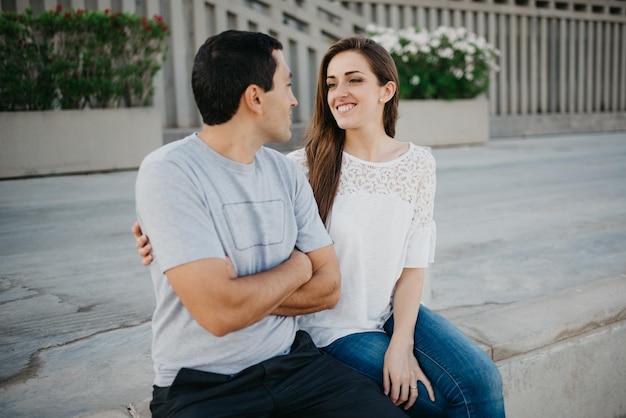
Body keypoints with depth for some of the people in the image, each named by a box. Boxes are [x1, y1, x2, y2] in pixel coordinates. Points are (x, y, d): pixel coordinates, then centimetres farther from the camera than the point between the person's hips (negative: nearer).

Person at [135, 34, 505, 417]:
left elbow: (413, 262, -3)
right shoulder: (307, 166, -10)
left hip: (396, 312, 4)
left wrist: (401, 343, -12)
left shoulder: (419, 164, -1)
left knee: (482, 379, -16)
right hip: (335, 325, -3)